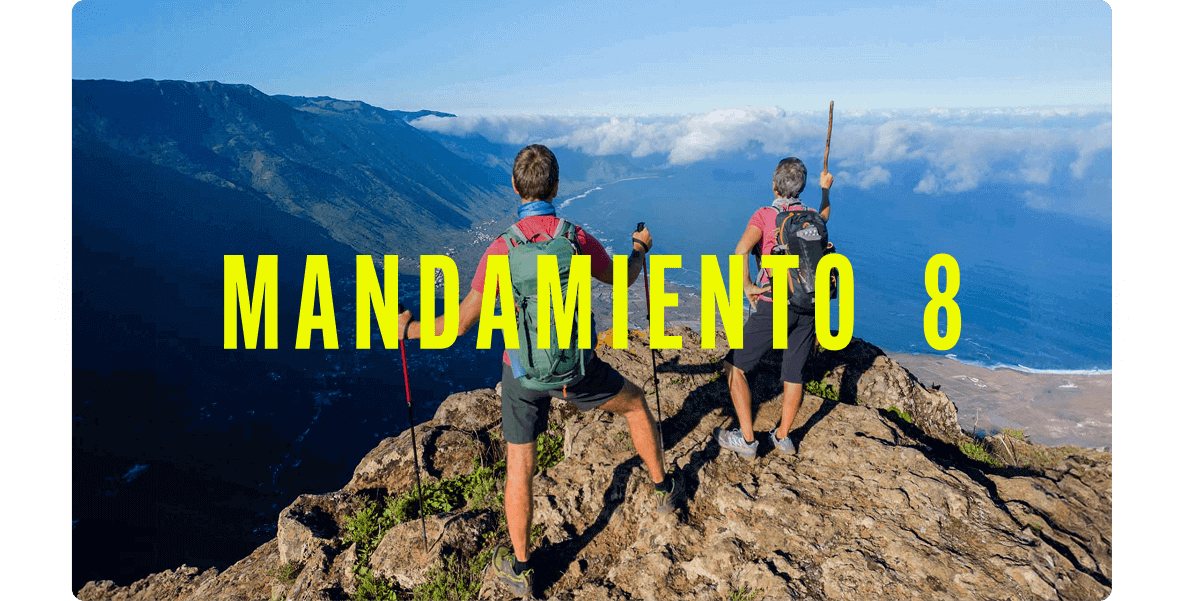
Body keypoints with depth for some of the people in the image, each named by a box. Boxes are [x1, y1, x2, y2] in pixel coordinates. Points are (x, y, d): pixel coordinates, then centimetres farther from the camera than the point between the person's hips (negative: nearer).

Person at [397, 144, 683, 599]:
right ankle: (663, 488, 42)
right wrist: (640, 248, 28)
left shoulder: (501, 249, -15)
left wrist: (410, 329, 6)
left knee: (519, 470, 14)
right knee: (635, 403, 28)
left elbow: (460, 324, -12)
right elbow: (621, 278, 7)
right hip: (576, 366, 1)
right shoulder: (577, 238, -13)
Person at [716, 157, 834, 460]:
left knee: (735, 365, 6)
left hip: (774, 307, -5)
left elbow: (741, 250, -25)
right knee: (794, 372, 16)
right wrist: (825, 189, 54)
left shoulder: (765, 215, -6)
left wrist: (746, 286, -16)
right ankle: (782, 436, 27)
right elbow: (824, 214, 37)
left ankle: (746, 440, 7)